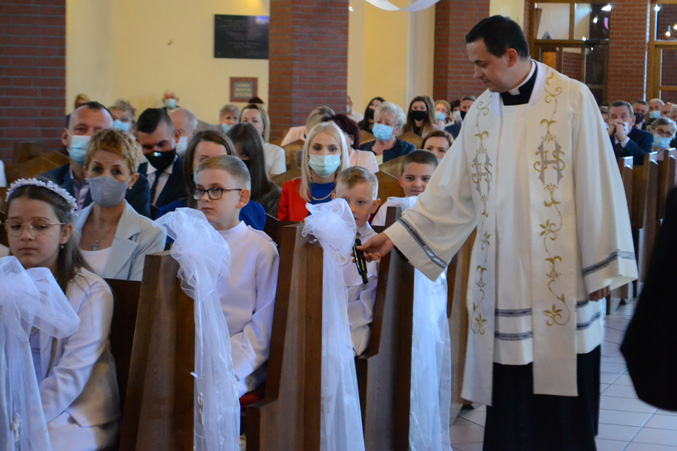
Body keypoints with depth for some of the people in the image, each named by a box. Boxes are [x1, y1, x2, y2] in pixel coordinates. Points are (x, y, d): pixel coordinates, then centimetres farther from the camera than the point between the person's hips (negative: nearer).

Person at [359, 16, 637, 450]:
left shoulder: (572, 100, -7)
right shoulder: (483, 110, 9)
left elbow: (597, 185, -8)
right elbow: (451, 190, 11)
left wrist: (603, 266, -8)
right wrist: (396, 235, 8)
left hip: (560, 276, -4)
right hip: (501, 277, 4)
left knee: (561, 394, 2)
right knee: (507, 398, 6)